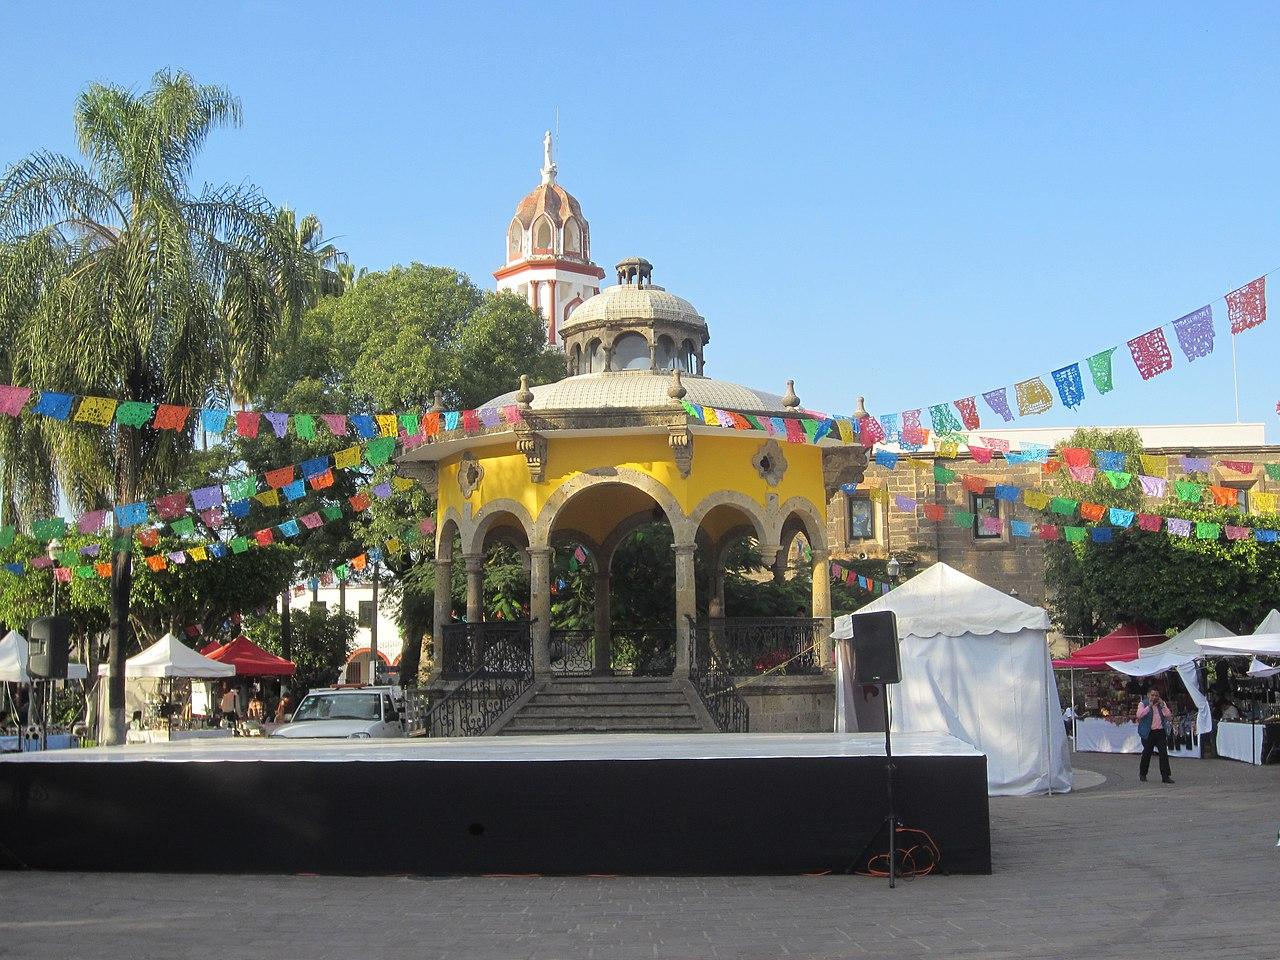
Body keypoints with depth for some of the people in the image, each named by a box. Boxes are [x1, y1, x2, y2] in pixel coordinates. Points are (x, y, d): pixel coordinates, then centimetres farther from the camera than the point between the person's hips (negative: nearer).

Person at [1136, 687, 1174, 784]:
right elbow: (1139, 715, -17)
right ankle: (1142, 774, 23)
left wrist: (1162, 706, -6)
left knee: (1164, 753, -6)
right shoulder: (1143, 704, 1)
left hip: (1161, 732, 3)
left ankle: (1165, 776, -5)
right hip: (1148, 733, -3)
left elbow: (1169, 717, 3)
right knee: (1147, 753, 5)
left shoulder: (1162, 704, 14)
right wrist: (1149, 706, -17)